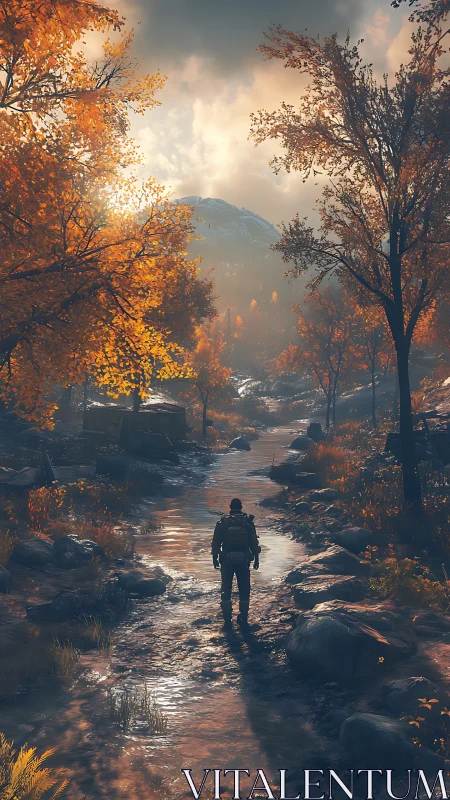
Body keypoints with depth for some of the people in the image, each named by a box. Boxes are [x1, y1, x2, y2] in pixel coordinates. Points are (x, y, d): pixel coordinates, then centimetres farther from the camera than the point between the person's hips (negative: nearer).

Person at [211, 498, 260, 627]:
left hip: (227, 560, 0)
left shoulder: (222, 522, -2)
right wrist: (256, 559, 8)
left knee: (226, 589, 6)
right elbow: (254, 543, 0)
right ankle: (243, 618, 13)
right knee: (244, 589, 11)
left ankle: (227, 619, 2)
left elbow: (216, 542, 0)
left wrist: (215, 558, 8)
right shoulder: (248, 522, -1)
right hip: (243, 560, 1)